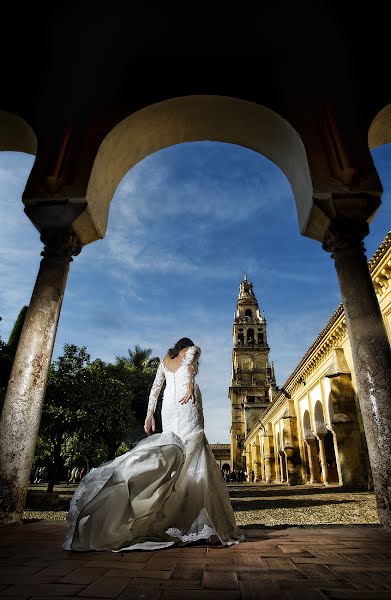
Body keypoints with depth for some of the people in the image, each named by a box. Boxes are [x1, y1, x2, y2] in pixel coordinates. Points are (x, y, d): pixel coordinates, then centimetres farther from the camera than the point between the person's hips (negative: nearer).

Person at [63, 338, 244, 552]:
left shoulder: (165, 360, 30)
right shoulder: (193, 349, 17)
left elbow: (155, 388, 21)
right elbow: (189, 359, -9)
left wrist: (150, 415, 19)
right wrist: (190, 385, -20)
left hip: (168, 403, 5)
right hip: (187, 402, -5)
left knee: (173, 450, 5)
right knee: (191, 450, -7)